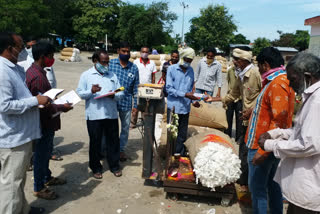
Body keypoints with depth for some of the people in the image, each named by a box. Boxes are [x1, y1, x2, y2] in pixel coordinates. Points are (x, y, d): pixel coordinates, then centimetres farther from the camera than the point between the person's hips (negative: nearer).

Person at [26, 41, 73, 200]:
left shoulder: (34, 71, 7)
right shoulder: (38, 77, -26)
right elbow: (42, 106, -26)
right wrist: (61, 108, -16)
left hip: (46, 122, 10)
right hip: (44, 123, -10)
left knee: (46, 151, 24)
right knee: (41, 154, 5)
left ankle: (47, 178, 43)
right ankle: (39, 188, 22)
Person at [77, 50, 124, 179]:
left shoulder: (112, 75, 13)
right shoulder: (86, 75, 4)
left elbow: (121, 93, 10)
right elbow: (80, 93, -2)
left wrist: (114, 95, -12)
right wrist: (91, 91, -20)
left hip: (111, 114, 3)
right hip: (94, 115, -3)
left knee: (113, 141, 9)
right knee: (95, 142, 7)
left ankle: (114, 166, 25)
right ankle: (96, 168, 23)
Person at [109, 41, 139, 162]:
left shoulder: (134, 68, 2)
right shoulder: (110, 63, -2)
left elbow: (135, 88, 5)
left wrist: (135, 105, 3)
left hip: (126, 103, 2)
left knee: (125, 128, 12)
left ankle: (121, 149, 30)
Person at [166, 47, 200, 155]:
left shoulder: (191, 70, 10)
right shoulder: (172, 69, -5)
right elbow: (169, 88, -12)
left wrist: (193, 100, 1)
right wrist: (185, 94, -18)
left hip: (185, 107, 4)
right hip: (173, 106, -4)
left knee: (182, 134, 11)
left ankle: (180, 155, 23)